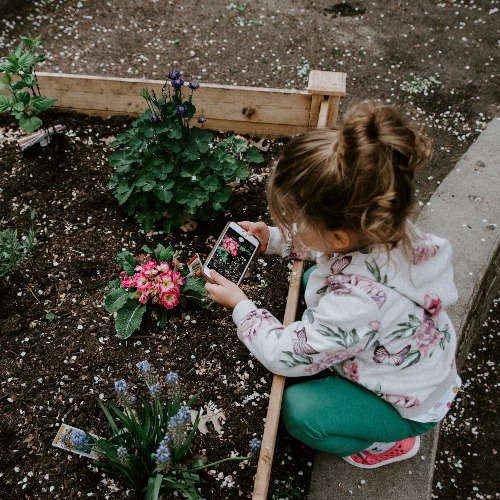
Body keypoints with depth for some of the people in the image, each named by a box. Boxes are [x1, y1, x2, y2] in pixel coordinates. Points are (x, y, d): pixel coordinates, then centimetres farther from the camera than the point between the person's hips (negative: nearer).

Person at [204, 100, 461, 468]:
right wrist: (274, 238, -9)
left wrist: (240, 306, -14)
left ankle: (390, 443, 10)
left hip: (411, 404, -7)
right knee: (312, 280, 7)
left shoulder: (355, 302, -46)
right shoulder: (381, 227, -25)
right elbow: (323, 244, 2)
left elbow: (286, 356, -28)